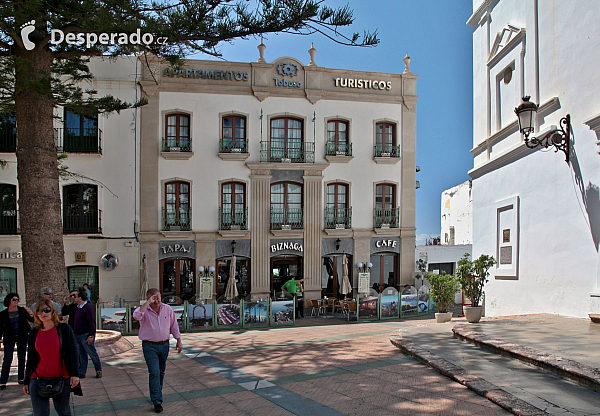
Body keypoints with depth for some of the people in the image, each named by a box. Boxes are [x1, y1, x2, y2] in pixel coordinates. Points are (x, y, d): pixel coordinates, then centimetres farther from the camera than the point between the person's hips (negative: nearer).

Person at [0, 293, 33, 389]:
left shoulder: (22, 311, -3)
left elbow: (33, 320, 1)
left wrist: (31, 314, -18)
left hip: (22, 338, 2)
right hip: (9, 339, -2)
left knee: (22, 358, 10)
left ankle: (21, 378, 23)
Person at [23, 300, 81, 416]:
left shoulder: (64, 329, -1)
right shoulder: (34, 333, 8)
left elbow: (73, 352, -3)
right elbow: (30, 359, 15)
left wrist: (74, 374, -12)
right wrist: (26, 381, 14)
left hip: (62, 378, -2)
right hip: (38, 378, 2)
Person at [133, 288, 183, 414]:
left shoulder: (168, 309, 0)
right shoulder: (144, 310, -10)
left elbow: (174, 326, 9)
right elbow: (136, 316, -35)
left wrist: (179, 341, 8)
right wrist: (148, 303, -31)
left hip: (164, 345, 4)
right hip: (150, 346, -4)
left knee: (161, 372, 16)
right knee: (154, 373, -9)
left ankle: (156, 394, 37)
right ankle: (157, 401, -1)